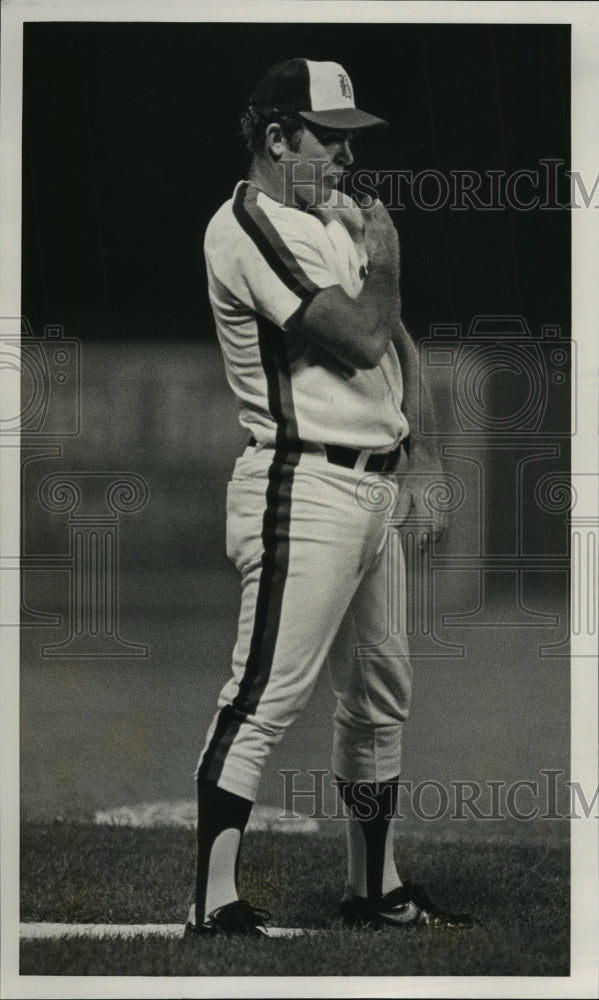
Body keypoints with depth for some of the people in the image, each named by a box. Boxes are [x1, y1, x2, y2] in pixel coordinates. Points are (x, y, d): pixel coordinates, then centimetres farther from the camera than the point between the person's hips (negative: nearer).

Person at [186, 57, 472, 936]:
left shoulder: (341, 216, 17)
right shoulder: (248, 226, -12)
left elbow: (395, 339, 21)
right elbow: (360, 340, -18)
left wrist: (415, 448, 9)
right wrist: (383, 262, 0)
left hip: (374, 489, 9)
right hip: (303, 491, -9)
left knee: (381, 693, 15)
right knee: (268, 697, -14)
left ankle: (375, 890, 26)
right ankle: (215, 906, -15)